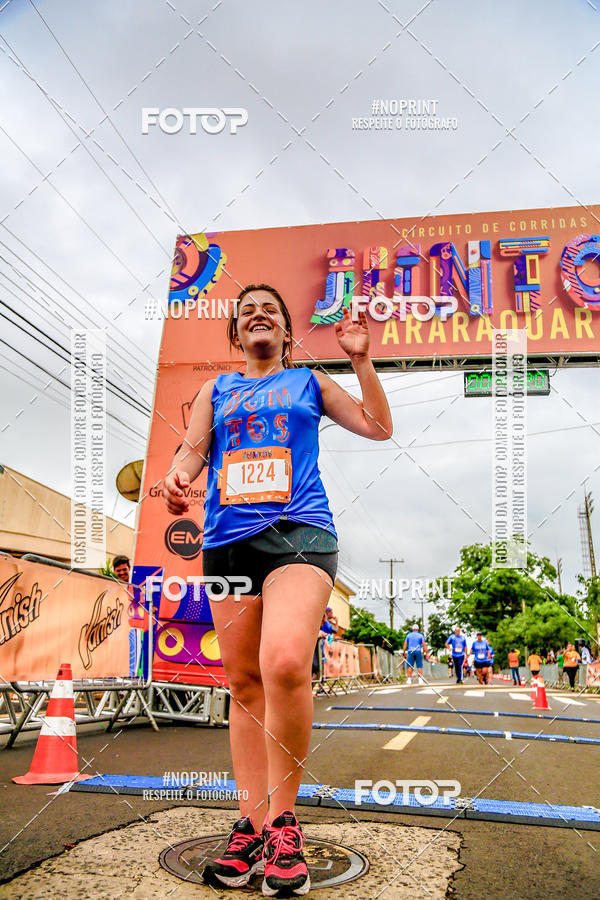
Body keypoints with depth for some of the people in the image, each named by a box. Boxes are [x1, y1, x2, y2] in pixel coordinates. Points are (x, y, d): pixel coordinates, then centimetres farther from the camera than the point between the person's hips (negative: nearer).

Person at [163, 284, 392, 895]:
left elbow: (378, 427, 19)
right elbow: (193, 448, 14)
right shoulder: (216, 389, 25)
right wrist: (176, 476, -9)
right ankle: (251, 823, 14)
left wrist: (360, 359, 11)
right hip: (228, 539, 3)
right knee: (244, 683, 3)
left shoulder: (309, 381, 21)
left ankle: (282, 819, -8)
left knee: (285, 664, -25)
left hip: (299, 530, -3)